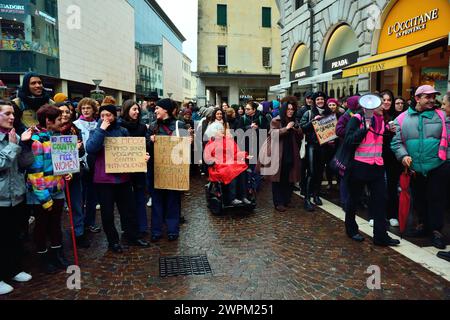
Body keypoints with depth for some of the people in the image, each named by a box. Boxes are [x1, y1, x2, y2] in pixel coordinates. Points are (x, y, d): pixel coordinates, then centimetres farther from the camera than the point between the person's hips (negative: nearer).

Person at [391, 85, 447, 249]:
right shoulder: (403, 118, 3)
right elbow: (396, 141, 2)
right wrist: (403, 155, -13)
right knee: (418, 199, 16)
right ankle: (423, 224, 34)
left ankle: (436, 230, 16)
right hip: (414, 168, 2)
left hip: (436, 167, -1)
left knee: (436, 199, 4)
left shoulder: (441, 116, 3)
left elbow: (446, 138, -1)